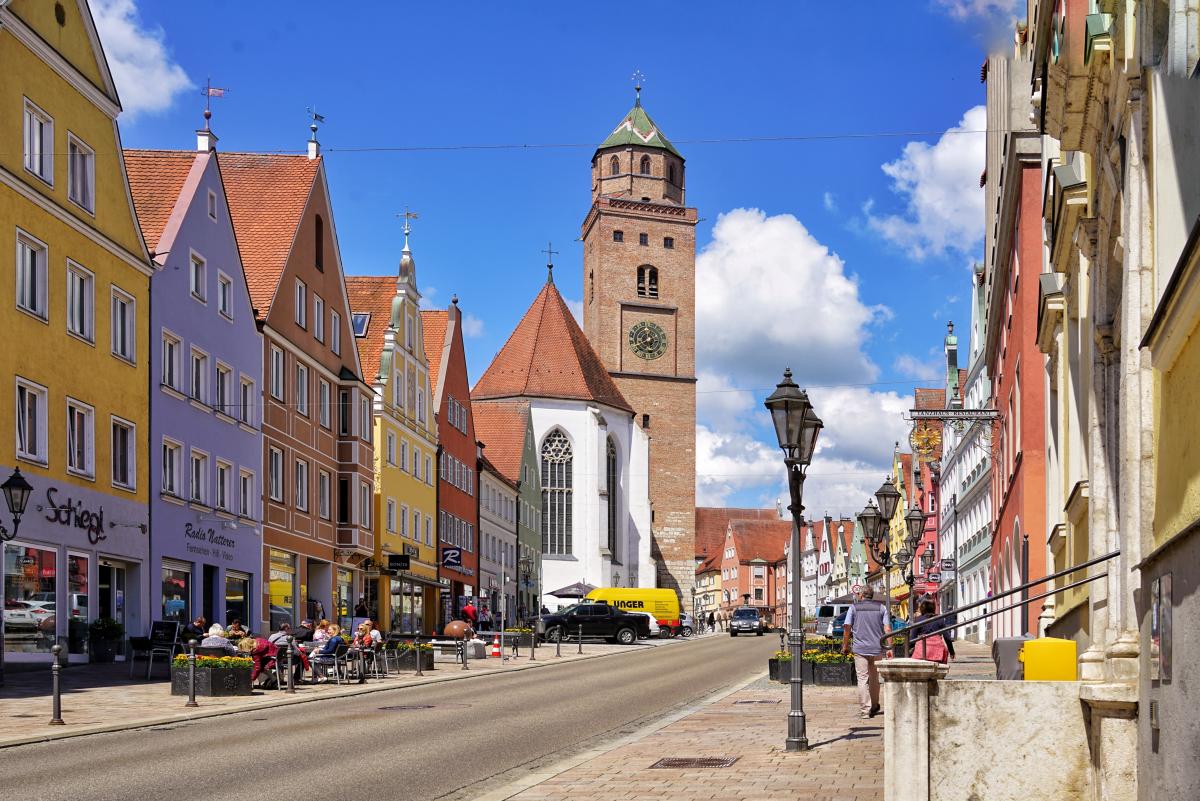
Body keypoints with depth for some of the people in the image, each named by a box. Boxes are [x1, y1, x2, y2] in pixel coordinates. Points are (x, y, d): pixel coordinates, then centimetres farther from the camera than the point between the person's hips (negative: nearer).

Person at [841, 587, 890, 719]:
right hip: (877, 648, 2)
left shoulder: (854, 607, 3)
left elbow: (847, 628, 1)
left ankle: (864, 710, -9)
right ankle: (874, 707, 28)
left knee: (863, 679, -3)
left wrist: (845, 646, 10)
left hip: (860, 648, -2)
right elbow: (887, 629, 0)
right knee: (875, 678, 16)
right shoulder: (881, 607, 6)